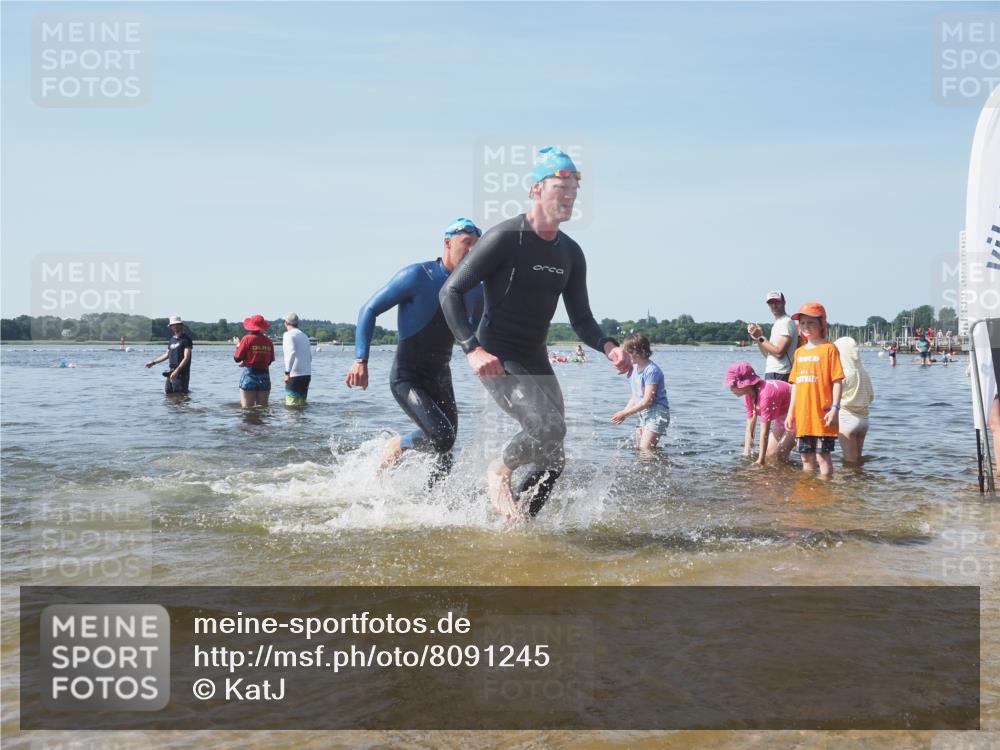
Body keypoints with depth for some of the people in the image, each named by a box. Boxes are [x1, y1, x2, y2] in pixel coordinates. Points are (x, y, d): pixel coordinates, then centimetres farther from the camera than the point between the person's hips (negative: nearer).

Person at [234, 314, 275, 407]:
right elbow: (270, 361, 8)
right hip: (265, 377, 4)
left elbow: (237, 358, -4)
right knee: (262, 408, 9)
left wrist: (238, 346, 14)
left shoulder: (247, 339, -8)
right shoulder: (269, 342, 2)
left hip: (249, 375, -4)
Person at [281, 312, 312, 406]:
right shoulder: (304, 336, 17)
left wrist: (287, 372, -19)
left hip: (295, 375, -7)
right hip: (307, 374, 8)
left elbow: (292, 352, -21)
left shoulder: (288, 335, -5)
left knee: (292, 404, -6)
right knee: (302, 403, 13)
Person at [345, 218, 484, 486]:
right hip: (407, 379, -6)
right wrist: (361, 360, -17)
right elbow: (369, 310, -8)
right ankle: (394, 446, 4)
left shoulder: (475, 290, 5)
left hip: (441, 380, 6)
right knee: (442, 437, -24)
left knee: (445, 456, 2)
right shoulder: (418, 276, -12)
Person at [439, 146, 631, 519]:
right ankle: (499, 471, 2)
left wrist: (608, 346, -12)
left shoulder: (571, 253, 7)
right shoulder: (505, 238, -14)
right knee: (549, 427, -27)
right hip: (496, 360, -7)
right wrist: (473, 349, -25)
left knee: (553, 460, 6)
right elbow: (450, 292, -13)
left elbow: (581, 320, 9)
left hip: (536, 362, 7)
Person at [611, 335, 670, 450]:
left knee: (645, 450, -16)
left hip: (657, 412, -9)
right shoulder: (633, 369, 10)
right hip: (643, 413, 9)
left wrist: (625, 413, -15)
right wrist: (624, 413, 3)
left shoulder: (651, 370, -17)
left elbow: (647, 401, -20)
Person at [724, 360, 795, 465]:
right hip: (782, 416, 9)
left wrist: (761, 460, -26)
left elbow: (765, 431, -31)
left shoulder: (765, 395, -35)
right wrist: (746, 452, -11)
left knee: (773, 453, -14)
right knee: (767, 451, 5)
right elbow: (750, 428, -4)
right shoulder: (749, 395, -7)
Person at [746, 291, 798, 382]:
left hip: (779, 375, -10)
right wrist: (757, 337, 7)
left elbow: (779, 352, -19)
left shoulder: (786, 322, -10)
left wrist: (761, 338, -11)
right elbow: (768, 354, 20)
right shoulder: (776, 324, 21)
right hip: (771, 374, 10)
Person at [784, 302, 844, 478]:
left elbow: (837, 381, -8)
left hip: (822, 415, -6)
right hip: (803, 416, 6)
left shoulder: (828, 349, -4)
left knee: (822, 456, -4)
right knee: (806, 458, 12)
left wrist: (834, 408, -15)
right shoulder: (799, 352, 14)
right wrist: (791, 412, 15)